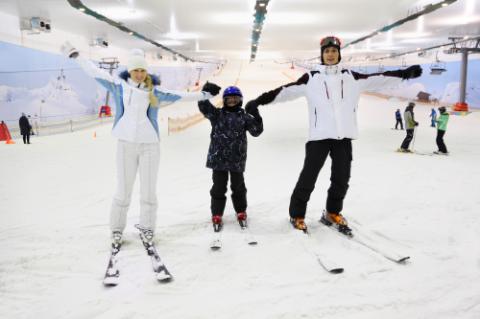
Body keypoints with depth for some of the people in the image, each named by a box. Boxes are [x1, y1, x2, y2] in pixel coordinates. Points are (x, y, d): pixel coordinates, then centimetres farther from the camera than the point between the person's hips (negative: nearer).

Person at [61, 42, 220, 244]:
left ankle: (147, 227, 19)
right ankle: (117, 228, 18)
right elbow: (95, 72, 12)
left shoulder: (155, 91, 4)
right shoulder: (119, 86, 5)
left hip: (149, 144, 1)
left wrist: (204, 94, 10)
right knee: (123, 189, 3)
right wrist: (75, 55, 17)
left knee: (149, 189, 5)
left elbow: (179, 96, 8)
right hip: (125, 144, 0)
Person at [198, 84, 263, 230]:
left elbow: (256, 131, -3)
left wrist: (256, 117, -17)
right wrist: (206, 92, -20)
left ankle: (241, 212, 32)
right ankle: (217, 215, 18)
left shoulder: (244, 116, 3)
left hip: (237, 160, 0)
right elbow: (203, 107, -7)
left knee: (238, 186, 14)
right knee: (218, 187, 6)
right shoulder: (217, 114, 5)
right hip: (218, 158, 0)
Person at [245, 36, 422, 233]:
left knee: (341, 179, 11)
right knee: (308, 178, -1)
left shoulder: (351, 77, 11)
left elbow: (378, 80, 11)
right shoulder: (311, 78, 2)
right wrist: (260, 100, -10)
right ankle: (296, 215, 16)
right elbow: (288, 90, -4)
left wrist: (405, 73, 5)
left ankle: (332, 213, 31)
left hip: (344, 136, 4)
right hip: (319, 136, -3)